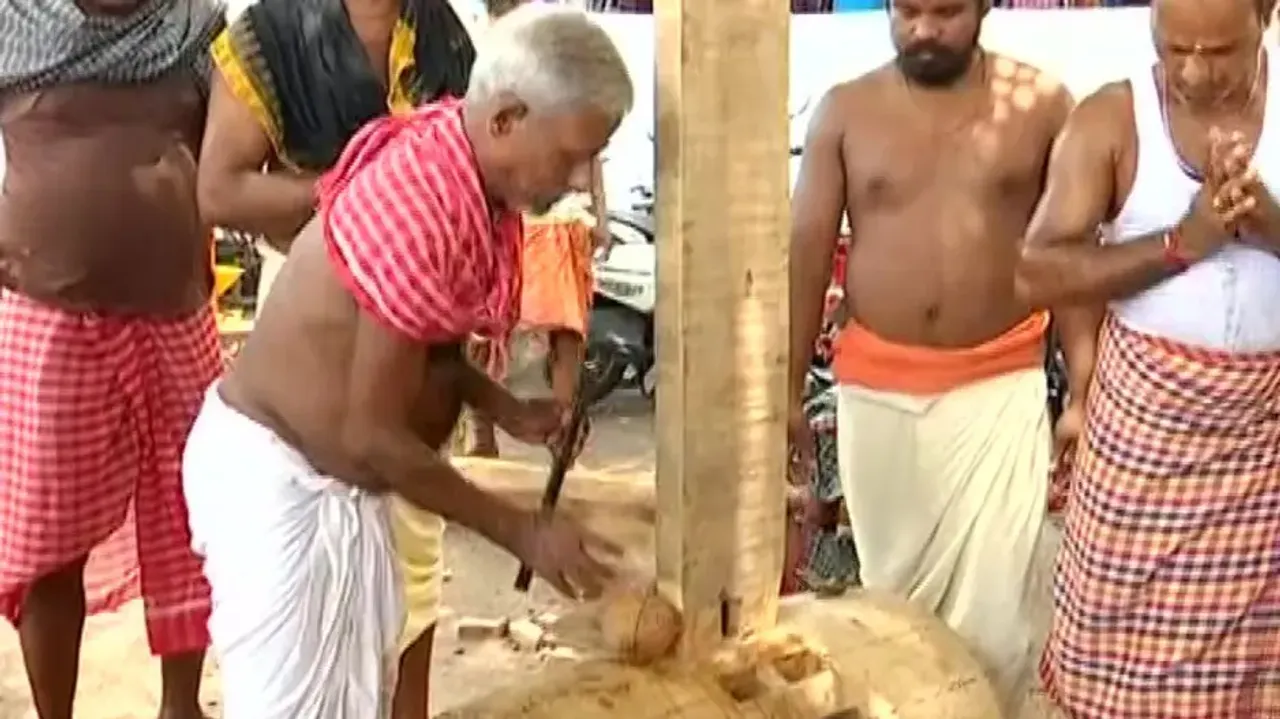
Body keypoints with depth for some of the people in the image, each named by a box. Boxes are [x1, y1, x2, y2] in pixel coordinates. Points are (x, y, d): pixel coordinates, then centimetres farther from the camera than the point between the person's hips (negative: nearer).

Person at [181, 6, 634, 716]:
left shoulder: (461, 174, -1)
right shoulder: (421, 210, -29)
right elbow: (372, 433, -25)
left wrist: (505, 409, 0)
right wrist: (522, 532, -16)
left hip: (339, 479, 9)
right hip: (277, 476, -9)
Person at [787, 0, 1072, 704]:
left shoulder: (1041, 102, -1)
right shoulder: (845, 109, 1)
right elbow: (806, 249, 2)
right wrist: (787, 387, 0)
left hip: (1000, 386, -1)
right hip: (875, 388, 1)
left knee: (988, 603, -1)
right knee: (889, 586, 12)